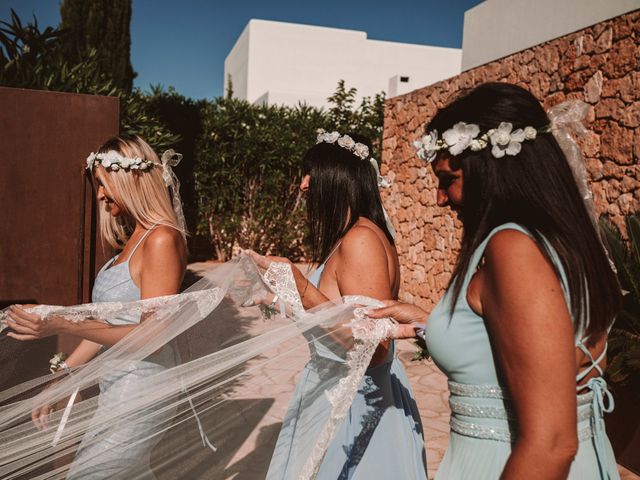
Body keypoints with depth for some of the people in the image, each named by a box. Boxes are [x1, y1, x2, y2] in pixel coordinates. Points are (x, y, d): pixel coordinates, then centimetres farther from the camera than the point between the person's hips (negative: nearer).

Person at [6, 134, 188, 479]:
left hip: (140, 388, -8)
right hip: (117, 386, 8)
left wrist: (63, 326, -26)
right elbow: (110, 321, 13)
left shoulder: (162, 240, -17)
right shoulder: (132, 240, 11)